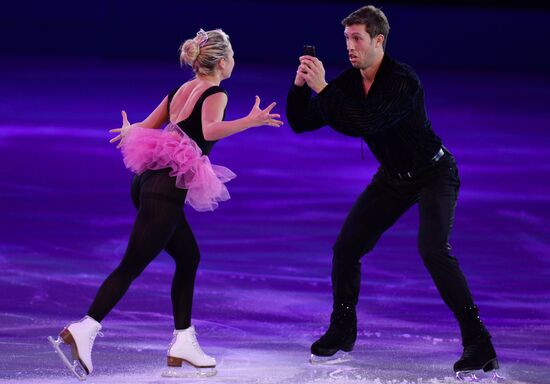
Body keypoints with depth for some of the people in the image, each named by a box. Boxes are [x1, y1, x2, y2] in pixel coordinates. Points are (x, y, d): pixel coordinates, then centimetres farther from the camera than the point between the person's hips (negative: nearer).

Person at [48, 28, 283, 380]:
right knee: (132, 266, -9)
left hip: (151, 181, 9)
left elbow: (145, 128, 22)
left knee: (189, 258, 16)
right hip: (168, 189, -9)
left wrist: (127, 131, 44)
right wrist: (250, 122, -38)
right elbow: (210, 130, -27)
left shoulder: (180, 91, 16)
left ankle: (183, 342, 14)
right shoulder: (216, 95, -6)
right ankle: (84, 330, -17)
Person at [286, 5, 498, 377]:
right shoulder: (348, 83, -7)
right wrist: (300, 86, -22)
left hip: (433, 174, -7)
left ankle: (478, 342, -21)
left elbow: (362, 124, -41)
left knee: (434, 250, -26)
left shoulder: (403, 80, -29)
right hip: (392, 177, 7)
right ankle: (342, 332, 21)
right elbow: (300, 123, -5)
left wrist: (322, 88, -37)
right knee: (346, 248, 1)